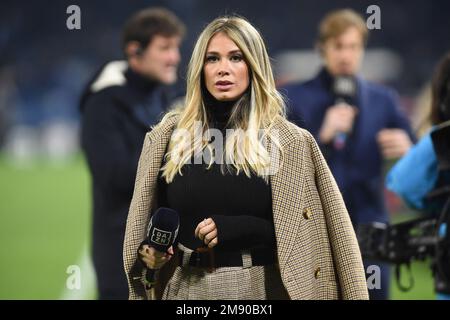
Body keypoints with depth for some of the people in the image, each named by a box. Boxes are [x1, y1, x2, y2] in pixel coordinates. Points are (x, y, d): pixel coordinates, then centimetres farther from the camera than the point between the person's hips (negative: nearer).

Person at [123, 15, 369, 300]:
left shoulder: (286, 141, -3)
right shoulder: (168, 136, 3)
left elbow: (305, 233, -4)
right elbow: (149, 218, 12)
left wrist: (241, 229, -17)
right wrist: (147, 251, -9)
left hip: (257, 288, -2)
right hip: (185, 287, 2)